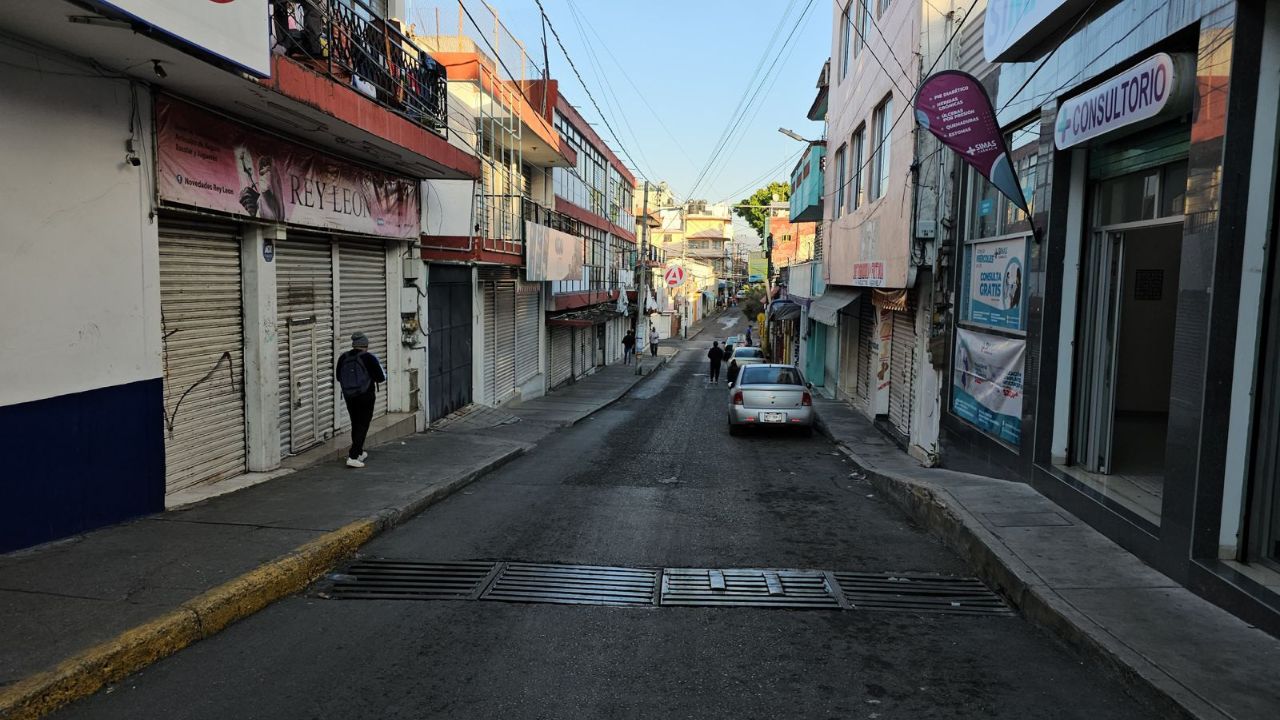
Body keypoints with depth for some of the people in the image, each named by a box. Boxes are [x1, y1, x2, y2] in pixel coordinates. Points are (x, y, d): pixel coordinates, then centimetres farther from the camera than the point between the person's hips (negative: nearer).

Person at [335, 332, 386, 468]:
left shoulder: (343, 358, 0)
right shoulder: (369, 358, -14)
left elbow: (338, 376, 12)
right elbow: (381, 378, -11)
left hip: (349, 396, 5)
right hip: (365, 397, -5)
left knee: (355, 424, 20)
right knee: (363, 425, -1)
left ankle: (359, 452, 34)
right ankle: (353, 456, -10)